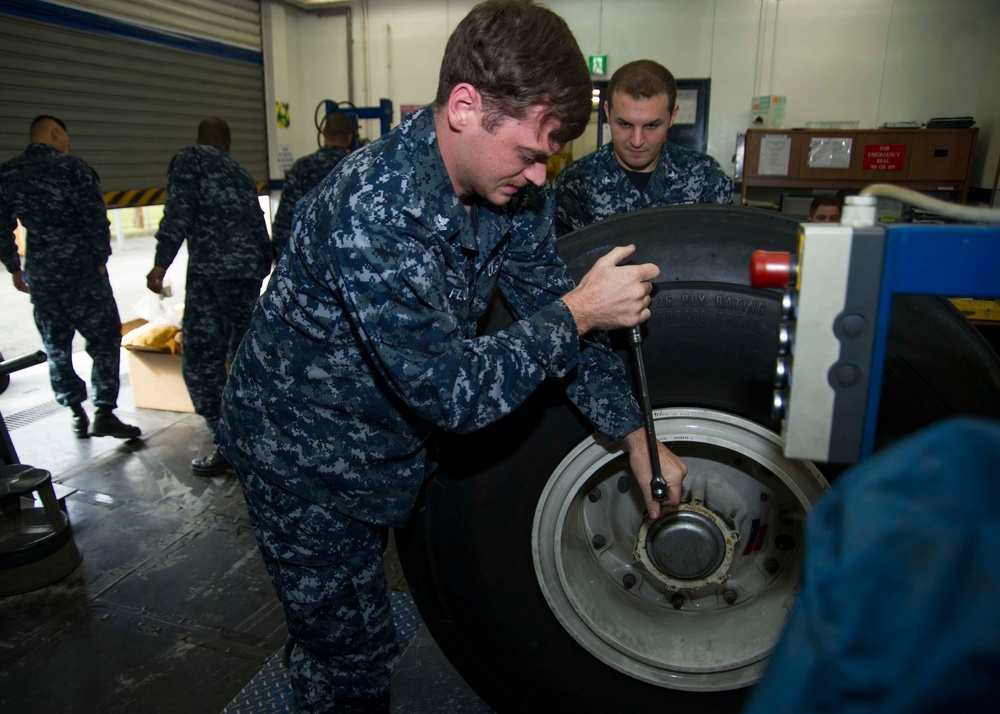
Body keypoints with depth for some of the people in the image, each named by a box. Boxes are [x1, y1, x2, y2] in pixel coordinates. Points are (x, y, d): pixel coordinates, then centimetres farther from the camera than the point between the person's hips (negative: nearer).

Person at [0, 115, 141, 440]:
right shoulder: (73, 167, -7)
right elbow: (96, 219, -13)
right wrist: (101, 259, -4)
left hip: (39, 274, 5)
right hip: (81, 268, -5)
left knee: (56, 346, 14)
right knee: (104, 339, 1)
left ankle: (77, 413, 19)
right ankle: (104, 413, -6)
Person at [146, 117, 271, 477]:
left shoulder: (188, 158, 8)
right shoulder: (241, 173, 25)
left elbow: (179, 212, -9)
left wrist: (161, 263, -11)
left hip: (210, 271, -7)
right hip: (250, 270, 7)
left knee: (202, 360, -1)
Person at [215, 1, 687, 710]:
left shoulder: (509, 186, -10)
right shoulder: (374, 206, -35)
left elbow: (552, 301, -2)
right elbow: (450, 388, -34)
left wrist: (636, 435, -4)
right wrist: (578, 312, -26)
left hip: (394, 436, 6)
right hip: (303, 455, -6)